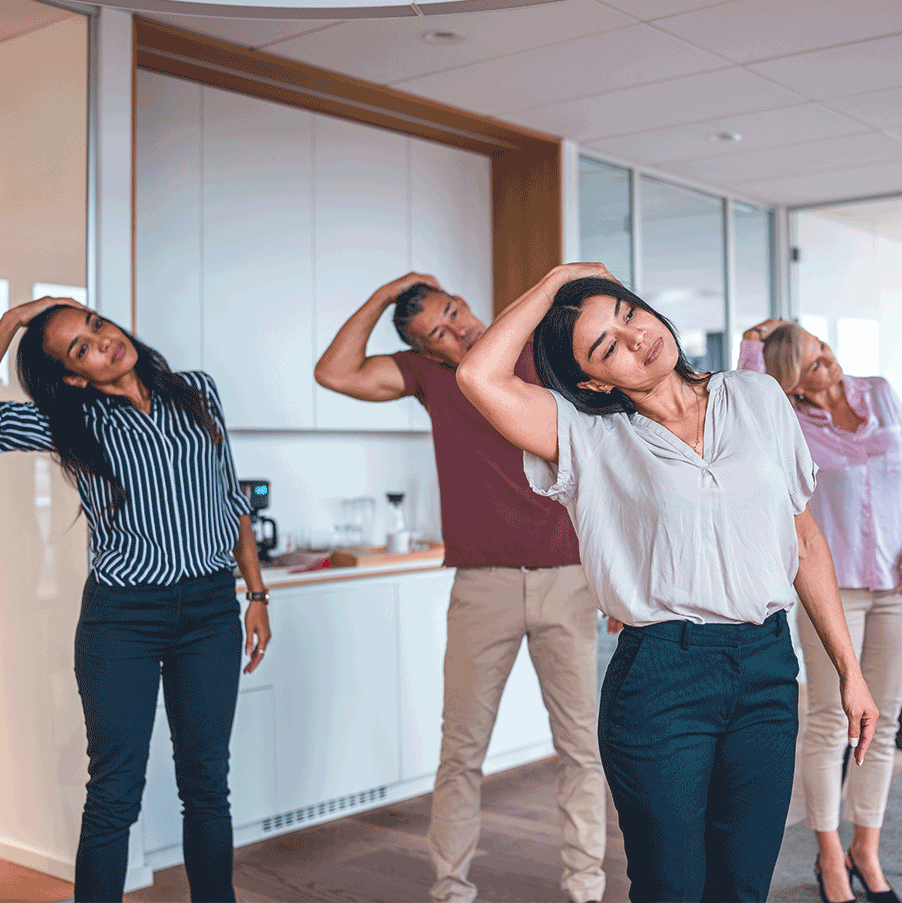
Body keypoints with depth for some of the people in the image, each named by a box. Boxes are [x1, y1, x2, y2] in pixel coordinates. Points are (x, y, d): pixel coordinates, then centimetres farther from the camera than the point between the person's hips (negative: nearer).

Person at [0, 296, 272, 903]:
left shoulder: (197, 392, 7)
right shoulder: (70, 423, 0)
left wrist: (257, 594, 10)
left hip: (211, 609, 3)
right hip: (121, 618, -2)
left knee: (207, 783, 11)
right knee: (116, 792, 1)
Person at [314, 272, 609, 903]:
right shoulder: (429, 374, 4)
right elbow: (335, 374, -7)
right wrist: (384, 294, -4)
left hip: (565, 575, 0)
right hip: (482, 584, 0)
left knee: (581, 744, 6)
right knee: (462, 749, 4)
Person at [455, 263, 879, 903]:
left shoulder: (758, 399, 8)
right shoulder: (589, 439, -2)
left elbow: (806, 542, 12)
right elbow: (480, 376, -19)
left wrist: (850, 670, 11)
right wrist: (556, 279, -6)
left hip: (768, 674, 3)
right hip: (660, 678, -3)